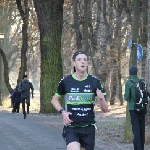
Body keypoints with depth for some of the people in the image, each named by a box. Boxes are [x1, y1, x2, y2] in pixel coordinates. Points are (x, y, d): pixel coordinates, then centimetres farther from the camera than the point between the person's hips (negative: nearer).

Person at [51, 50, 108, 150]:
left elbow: (105, 110, 0)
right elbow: (54, 100, 14)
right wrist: (62, 111, -5)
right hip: (71, 128, -2)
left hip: (89, 128, 2)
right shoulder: (65, 82, -4)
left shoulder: (95, 82, -1)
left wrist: (101, 98, -21)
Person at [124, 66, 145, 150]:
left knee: (136, 129, -5)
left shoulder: (129, 83, -8)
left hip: (133, 108, -4)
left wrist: (125, 96, 13)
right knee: (142, 128, 11)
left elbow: (127, 98, -8)